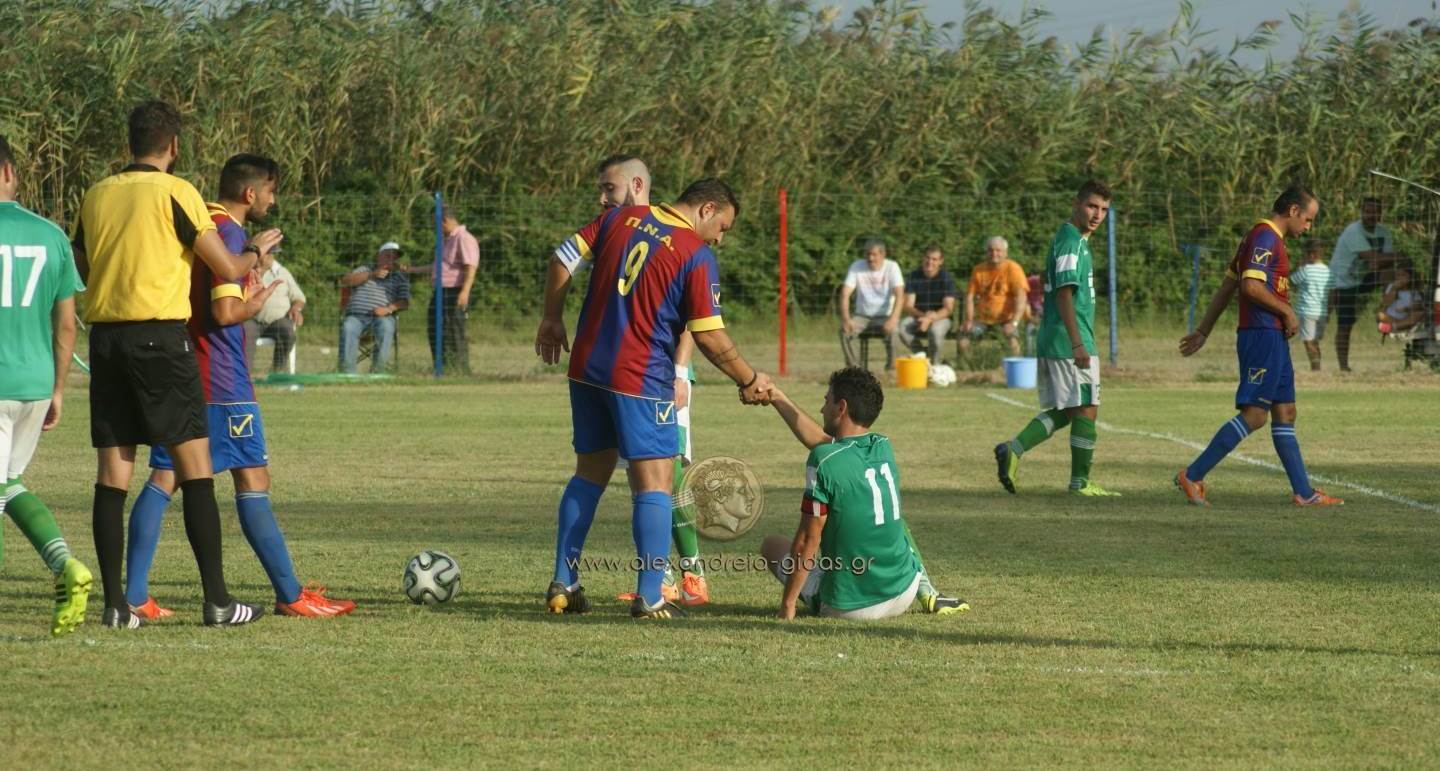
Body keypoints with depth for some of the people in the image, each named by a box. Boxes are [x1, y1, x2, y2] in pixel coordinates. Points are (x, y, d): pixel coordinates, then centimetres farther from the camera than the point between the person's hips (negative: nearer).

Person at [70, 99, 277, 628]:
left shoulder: (97, 195, 11)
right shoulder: (175, 192, -5)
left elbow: (81, 268, 22)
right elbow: (228, 269, -6)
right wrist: (256, 250, 15)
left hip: (104, 336, 5)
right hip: (160, 336, -5)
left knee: (112, 474, 5)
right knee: (195, 467, -1)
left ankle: (115, 604, 1)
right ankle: (217, 600, -4)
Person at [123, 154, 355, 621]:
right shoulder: (229, 234, -13)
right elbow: (225, 312, -21)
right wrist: (257, 302, -3)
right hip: (222, 385, -8)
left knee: (163, 478, 5)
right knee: (253, 480, -3)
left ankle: (135, 596, -2)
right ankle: (290, 596, 2)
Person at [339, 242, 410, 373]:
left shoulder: (400, 277, 20)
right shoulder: (365, 270, 27)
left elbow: (404, 302, 6)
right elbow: (345, 281, 8)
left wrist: (388, 309, -15)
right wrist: (371, 275, -2)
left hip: (382, 317, -1)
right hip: (355, 316, 1)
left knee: (386, 327, -37)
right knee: (348, 328, -34)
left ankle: (378, 371, -39)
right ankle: (347, 373, -40)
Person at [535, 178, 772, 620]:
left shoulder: (622, 218, 7)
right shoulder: (697, 257, -9)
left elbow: (563, 257, 8)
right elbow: (709, 337, -11)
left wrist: (553, 319, 19)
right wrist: (749, 381, 3)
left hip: (587, 366, 6)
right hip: (641, 379, -6)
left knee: (590, 472, 17)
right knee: (654, 483, -3)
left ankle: (563, 586, 17)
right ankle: (649, 598, -10)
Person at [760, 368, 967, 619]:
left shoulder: (824, 461, -19)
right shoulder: (884, 448, 1)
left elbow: (808, 540, -17)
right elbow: (823, 441, 17)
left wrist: (788, 603, -10)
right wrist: (778, 399, 24)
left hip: (848, 606, -5)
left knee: (773, 545, 18)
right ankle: (927, 595, 22)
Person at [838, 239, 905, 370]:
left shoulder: (892, 267, -6)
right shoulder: (856, 267, -2)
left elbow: (899, 295, -17)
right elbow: (845, 293, -8)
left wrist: (893, 319, -34)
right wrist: (846, 318, -25)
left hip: (885, 316, -2)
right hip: (862, 315, 2)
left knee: (893, 331, -35)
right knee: (845, 330, -29)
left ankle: (891, 367, -18)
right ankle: (853, 367, -20)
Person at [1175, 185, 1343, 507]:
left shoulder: (1268, 238, 20)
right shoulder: (1265, 237, -12)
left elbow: (1227, 286, 22)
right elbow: (1251, 286, -24)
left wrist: (1203, 331, 23)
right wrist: (1287, 312, -13)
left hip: (1272, 339, 11)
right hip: (1263, 336, -11)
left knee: (1285, 414, 9)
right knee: (1254, 415, -12)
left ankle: (1304, 493, 10)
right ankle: (1192, 476, -11)